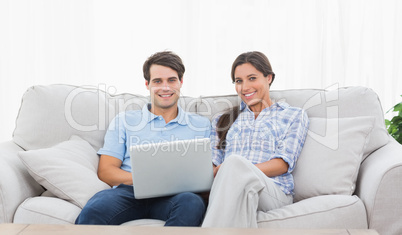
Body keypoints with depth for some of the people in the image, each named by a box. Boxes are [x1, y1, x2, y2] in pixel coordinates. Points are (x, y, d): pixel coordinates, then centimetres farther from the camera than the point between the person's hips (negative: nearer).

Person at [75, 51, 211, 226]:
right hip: (130, 192, -1)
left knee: (191, 203, -36)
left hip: (173, 197, 1)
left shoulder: (201, 125, 20)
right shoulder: (124, 121, 19)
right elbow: (105, 171, 11)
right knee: (93, 210, -36)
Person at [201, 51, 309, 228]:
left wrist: (239, 170, -13)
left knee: (234, 161, -36)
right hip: (228, 192, 2)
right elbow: (213, 165, 17)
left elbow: (283, 164, 2)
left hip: (273, 191, -2)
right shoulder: (224, 120, 28)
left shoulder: (294, 115, 18)